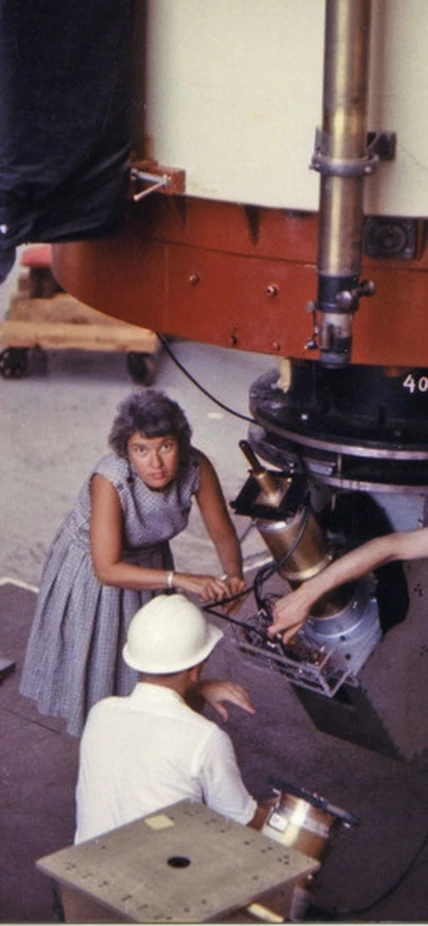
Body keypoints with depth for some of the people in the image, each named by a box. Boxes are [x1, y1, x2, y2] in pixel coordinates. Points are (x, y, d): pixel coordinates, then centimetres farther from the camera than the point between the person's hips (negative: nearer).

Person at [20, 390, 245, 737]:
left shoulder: (196, 467, -27)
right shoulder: (110, 481, -38)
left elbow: (222, 532, -14)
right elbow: (107, 569, -38)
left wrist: (234, 577, -34)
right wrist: (179, 580, -45)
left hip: (149, 563, 4)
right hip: (92, 573, -4)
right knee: (100, 665, 11)